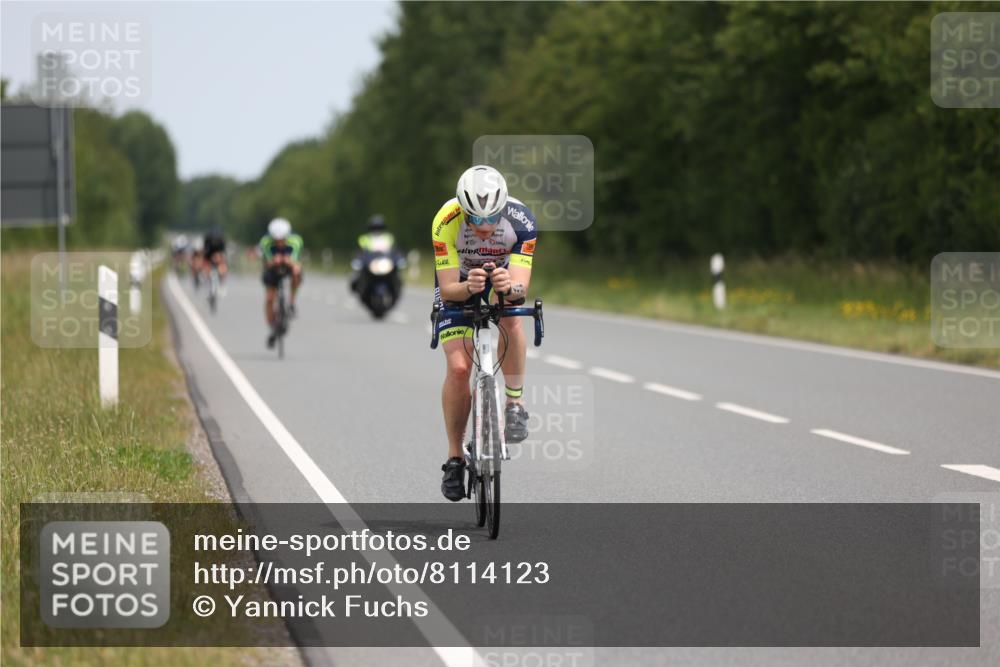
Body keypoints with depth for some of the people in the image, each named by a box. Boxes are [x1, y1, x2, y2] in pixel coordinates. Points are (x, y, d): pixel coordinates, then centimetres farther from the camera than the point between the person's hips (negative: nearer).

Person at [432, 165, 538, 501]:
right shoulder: (446, 221, -35)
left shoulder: (520, 220, -33)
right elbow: (448, 289, -34)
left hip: (501, 273, 1)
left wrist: (511, 287, -61)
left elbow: (522, 285, -38)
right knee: (458, 367, -15)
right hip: (458, 282, -1)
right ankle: (455, 458, 0)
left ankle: (515, 404, -21)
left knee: (509, 315, -35)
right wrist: (469, 287, -55)